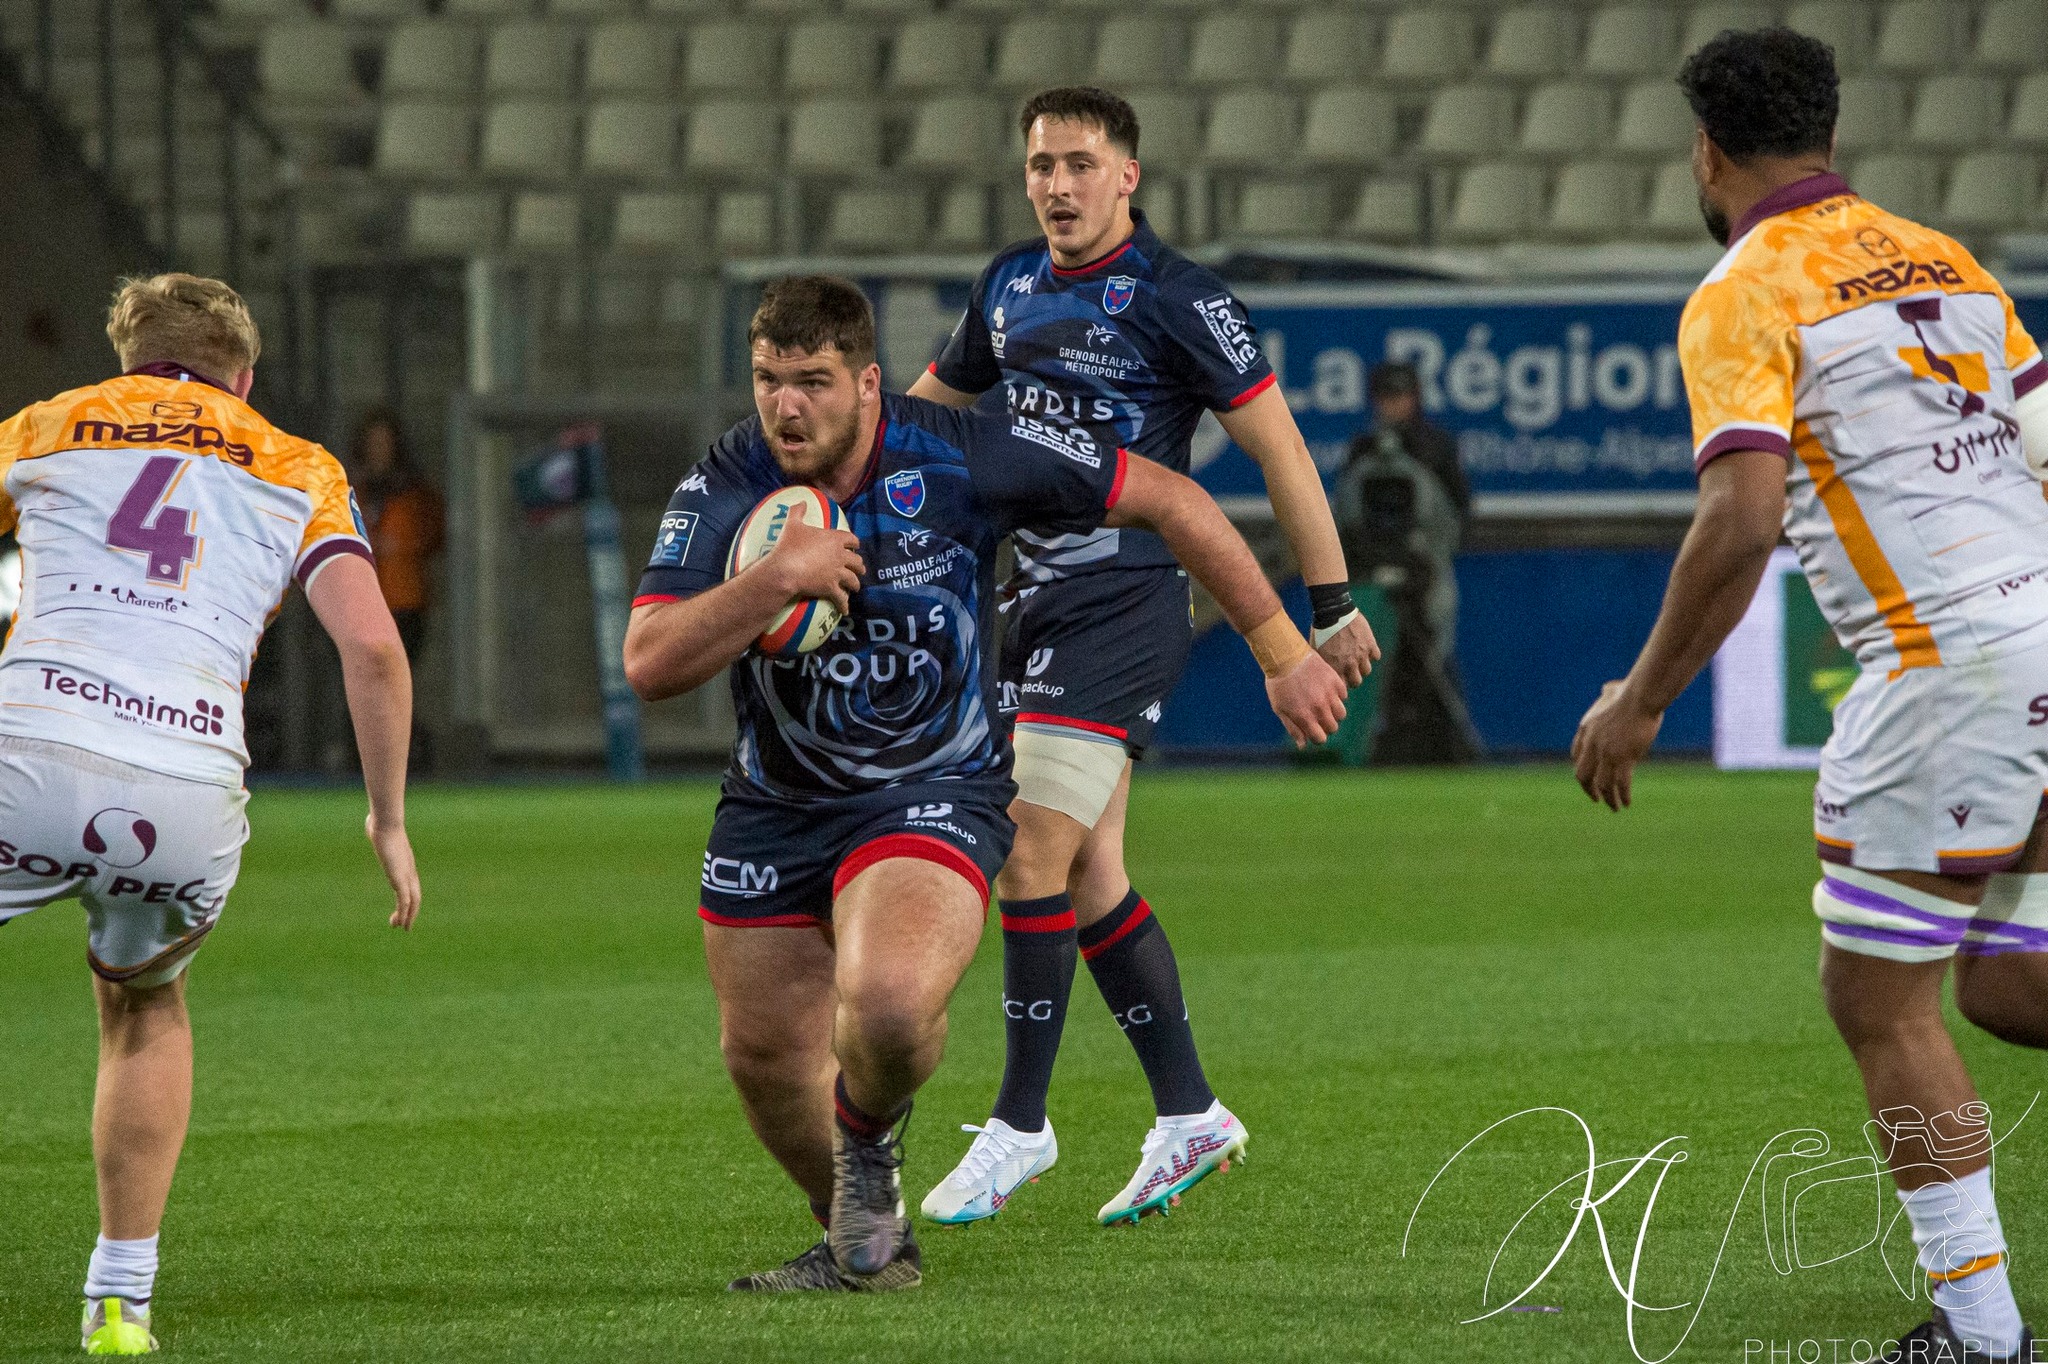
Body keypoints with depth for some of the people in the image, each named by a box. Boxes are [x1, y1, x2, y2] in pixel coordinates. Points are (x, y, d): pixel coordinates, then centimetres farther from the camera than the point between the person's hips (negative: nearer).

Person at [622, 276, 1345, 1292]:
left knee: (888, 1003, -31)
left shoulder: (966, 457, -18)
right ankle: (864, 1243, 39)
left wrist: (1282, 650, -4)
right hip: (773, 806, 4)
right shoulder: (725, 489, -12)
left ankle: (869, 1141, 5)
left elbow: (1167, 499, -8)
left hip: (932, 796, -4)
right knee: (763, 1055, 10)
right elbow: (649, 665, -21)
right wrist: (778, 579, -34)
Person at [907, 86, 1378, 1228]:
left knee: (1037, 852, -13)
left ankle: (1020, 1124, -6)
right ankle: (1190, 1114, 16)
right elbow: (930, 405, 27)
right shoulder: (1010, 288, 11)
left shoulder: (1175, 297, -10)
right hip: (1034, 601, 7)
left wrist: (1333, 606, -8)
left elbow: (1276, 444, -7)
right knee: (1088, 876, 7)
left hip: (1126, 604, -7)